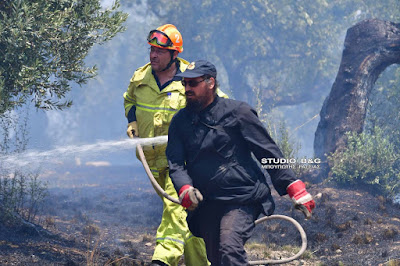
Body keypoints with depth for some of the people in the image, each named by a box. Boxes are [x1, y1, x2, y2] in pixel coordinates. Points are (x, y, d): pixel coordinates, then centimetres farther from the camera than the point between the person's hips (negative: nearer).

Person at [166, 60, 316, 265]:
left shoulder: (237, 112, -2)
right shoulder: (180, 121, 11)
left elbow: (269, 153, 0)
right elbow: (175, 164, 5)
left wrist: (295, 189, -5)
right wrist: (185, 189, -17)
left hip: (242, 200, -5)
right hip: (206, 205, 5)